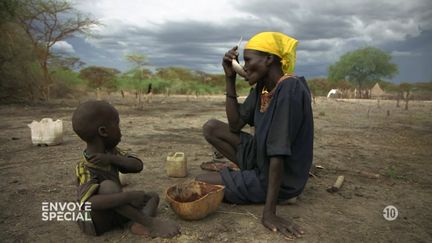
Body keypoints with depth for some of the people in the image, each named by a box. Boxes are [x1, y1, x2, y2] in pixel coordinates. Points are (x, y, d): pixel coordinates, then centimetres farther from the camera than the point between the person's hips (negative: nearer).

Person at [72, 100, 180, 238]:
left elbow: (138, 166, -14)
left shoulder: (110, 151, -6)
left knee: (153, 196, 6)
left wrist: (112, 159, -29)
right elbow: (87, 203, -44)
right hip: (95, 221, -7)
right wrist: (130, 196, -44)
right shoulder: (85, 169, -27)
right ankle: (149, 222, -25)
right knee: (107, 186, -35)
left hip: (114, 212, 8)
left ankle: (139, 224, -22)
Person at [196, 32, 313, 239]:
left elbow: (279, 153, -30)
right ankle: (249, 173, 5)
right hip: (262, 160, 8)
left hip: (282, 180, -8)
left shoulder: (289, 89, -27)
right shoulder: (262, 87, 0)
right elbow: (235, 125, 1)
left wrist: (269, 212, -27)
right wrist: (230, 78, -6)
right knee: (211, 128, 4)